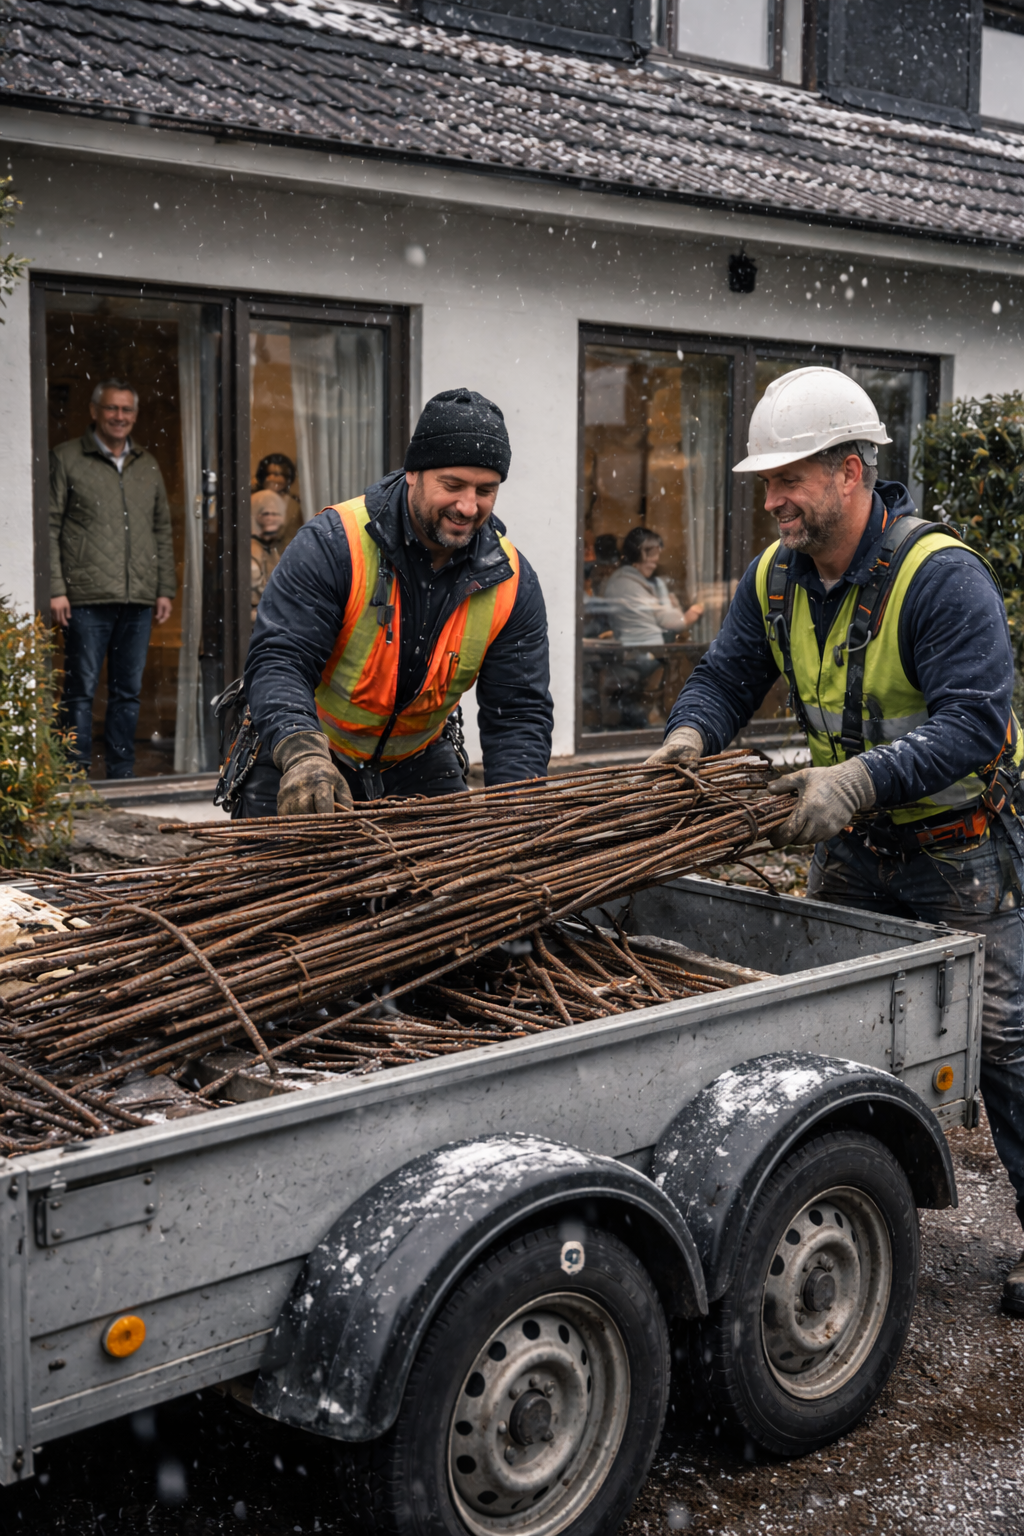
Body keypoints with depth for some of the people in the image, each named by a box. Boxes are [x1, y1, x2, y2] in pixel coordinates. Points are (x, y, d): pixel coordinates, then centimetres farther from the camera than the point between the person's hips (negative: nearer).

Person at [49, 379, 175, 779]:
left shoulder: (148, 466, 17)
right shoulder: (66, 459, 3)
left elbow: (162, 531, 20)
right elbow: (50, 527, -1)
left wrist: (165, 589, 13)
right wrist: (55, 589, -9)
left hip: (139, 598, 5)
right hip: (87, 597, -4)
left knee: (128, 691, 8)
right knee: (81, 689, -3)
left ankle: (122, 774, 15)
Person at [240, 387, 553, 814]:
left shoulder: (513, 584, -12)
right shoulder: (332, 544, -24)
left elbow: (518, 714, -10)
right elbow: (276, 660, -29)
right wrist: (303, 754, -49)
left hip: (418, 762, 3)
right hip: (293, 752, -3)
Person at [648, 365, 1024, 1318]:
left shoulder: (941, 575, -26)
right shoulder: (775, 579, -4)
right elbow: (727, 674, 3)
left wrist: (862, 777, -46)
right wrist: (692, 732, -21)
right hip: (852, 845, 7)